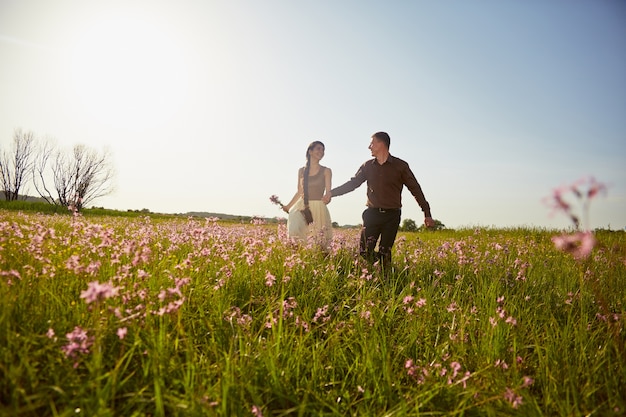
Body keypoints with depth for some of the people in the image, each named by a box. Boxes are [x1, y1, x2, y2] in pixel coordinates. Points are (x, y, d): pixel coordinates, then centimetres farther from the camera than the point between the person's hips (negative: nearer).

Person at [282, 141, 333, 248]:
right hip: (302, 207, 2)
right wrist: (288, 206, 9)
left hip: (318, 210, -2)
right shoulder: (302, 171, 12)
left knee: (317, 244, -6)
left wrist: (327, 198, -25)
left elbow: (328, 192, -2)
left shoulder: (326, 171, 5)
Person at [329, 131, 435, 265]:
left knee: (384, 253, -2)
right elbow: (352, 183, 14)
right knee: (364, 251, -4)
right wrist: (331, 193, 6)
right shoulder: (368, 166, 9)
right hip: (372, 213, 3)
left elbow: (415, 189, 1)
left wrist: (427, 214, -4)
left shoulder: (400, 166, 0)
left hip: (392, 215, -3)